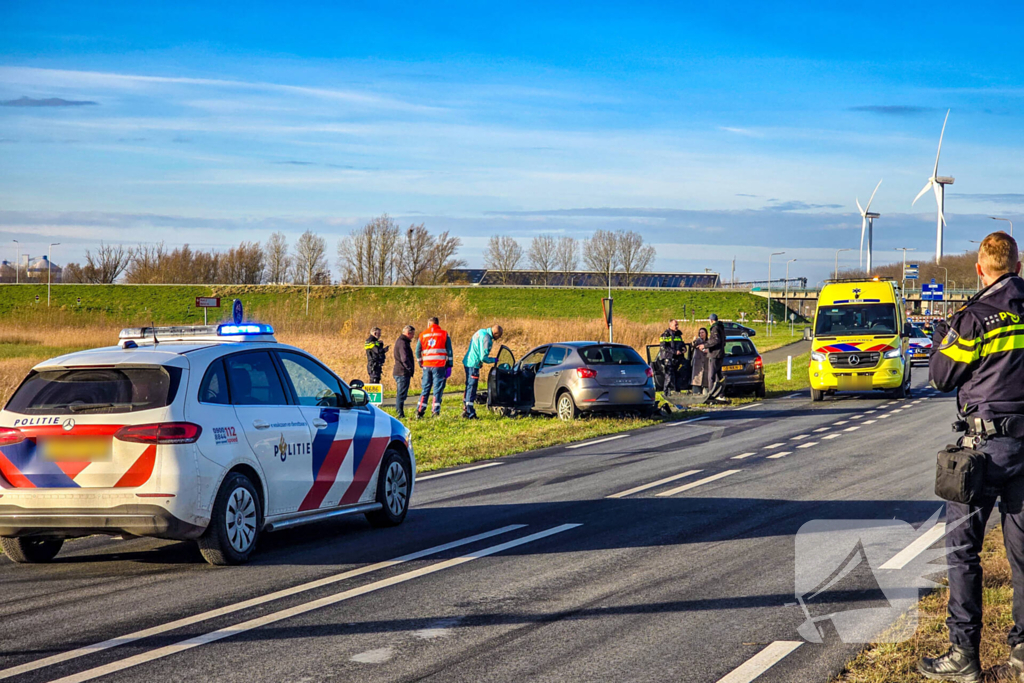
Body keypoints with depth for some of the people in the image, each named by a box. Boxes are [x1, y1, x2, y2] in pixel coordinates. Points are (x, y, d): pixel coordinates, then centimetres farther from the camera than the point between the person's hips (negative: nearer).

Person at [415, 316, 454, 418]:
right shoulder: (444, 334, 4)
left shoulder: (423, 335, 10)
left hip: (426, 365, 2)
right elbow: (449, 351, 0)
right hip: (440, 366, -2)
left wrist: (420, 363, 20)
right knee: (438, 389, 0)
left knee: (425, 388, 10)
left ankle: (419, 411, 6)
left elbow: (417, 351, 10)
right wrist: (449, 366, 3)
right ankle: (435, 411, -5)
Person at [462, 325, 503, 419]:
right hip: (473, 365, -10)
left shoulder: (481, 332, 9)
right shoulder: (486, 339, -20)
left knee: (469, 386, 17)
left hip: (467, 362, 10)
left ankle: (467, 409, 25)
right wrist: (494, 360, -4)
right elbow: (484, 357, -22)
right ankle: (469, 413, -4)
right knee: (472, 388, -5)